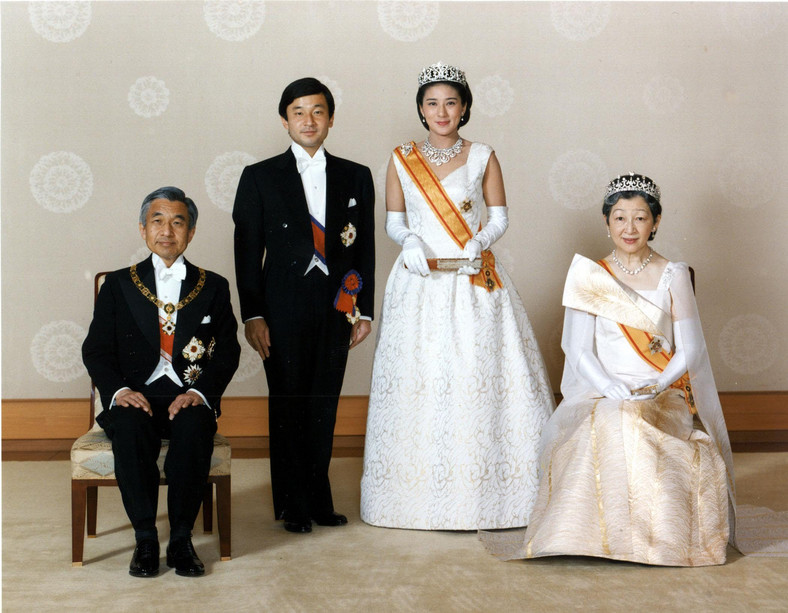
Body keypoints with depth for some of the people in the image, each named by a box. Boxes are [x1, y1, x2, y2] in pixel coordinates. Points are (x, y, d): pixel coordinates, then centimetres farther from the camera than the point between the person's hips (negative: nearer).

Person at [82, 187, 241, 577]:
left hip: (190, 399, 0)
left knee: (194, 426, -35)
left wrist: (199, 393, -13)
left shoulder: (213, 287, 15)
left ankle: (181, 539, -22)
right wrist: (118, 389, -14)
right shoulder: (118, 285, 15)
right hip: (135, 397, 0)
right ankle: (145, 539, -23)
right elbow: (96, 350, 7)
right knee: (129, 427, -35)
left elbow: (227, 351, 6)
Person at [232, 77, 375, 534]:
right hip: (284, 308, -2)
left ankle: (319, 500, 18)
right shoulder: (260, 178, 3)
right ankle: (294, 505, 13)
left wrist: (365, 310, 5)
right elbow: (247, 252, 0)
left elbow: (365, 249, 10)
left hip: (337, 308, 2)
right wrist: (252, 315, -7)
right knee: (288, 407, 2)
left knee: (324, 408, 8)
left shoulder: (356, 177, 10)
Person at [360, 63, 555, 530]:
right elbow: (393, 222, 10)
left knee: (480, 382, -4)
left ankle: (483, 493, 6)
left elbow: (500, 219, 6)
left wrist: (479, 243, -13)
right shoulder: (402, 160, 7)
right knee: (417, 384, -1)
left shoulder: (483, 157, 4)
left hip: (475, 282, -1)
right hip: (420, 283, 1)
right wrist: (409, 241, -10)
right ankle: (422, 493, 8)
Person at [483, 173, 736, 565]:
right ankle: (605, 531, -21)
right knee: (607, 430, -35)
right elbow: (578, 350, 1)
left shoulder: (673, 276, 8)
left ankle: (657, 534, -17)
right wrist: (611, 388, -18)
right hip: (600, 395, 0)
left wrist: (655, 387, -14)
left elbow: (690, 349, 4)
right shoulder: (589, 277, 8)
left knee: (641, 429, -34)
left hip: (665, 396, 0)